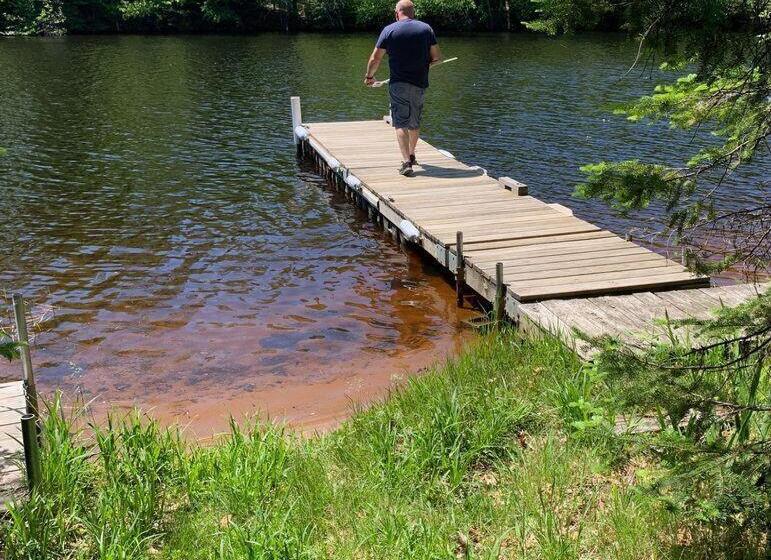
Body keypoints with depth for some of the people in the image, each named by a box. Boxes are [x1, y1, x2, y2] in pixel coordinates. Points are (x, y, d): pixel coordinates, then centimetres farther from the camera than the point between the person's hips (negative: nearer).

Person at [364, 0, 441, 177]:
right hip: (420, 84, 3)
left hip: (398, 84, -3)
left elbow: (375, 59, -2)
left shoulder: (389, 30, -3)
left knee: (401, 123, -3)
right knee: (415, 122, 19)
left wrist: (369, 77, 14)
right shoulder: (426, 29, 4)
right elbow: (437, 58, 4)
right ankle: (412, 155, 37)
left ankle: (406, 162, -16)